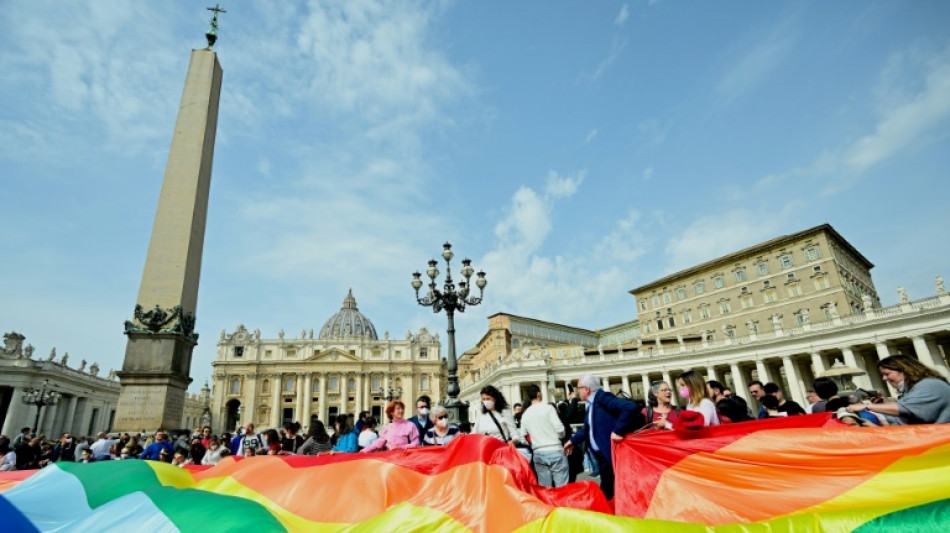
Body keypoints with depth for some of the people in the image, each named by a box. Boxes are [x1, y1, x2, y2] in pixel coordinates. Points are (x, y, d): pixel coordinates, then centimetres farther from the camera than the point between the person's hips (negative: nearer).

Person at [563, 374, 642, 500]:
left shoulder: (602, 397, -16)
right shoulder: (592, 404, 13)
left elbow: (630, 407, -28)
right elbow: (588, 429, 26)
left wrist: (618, 431, -27)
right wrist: (573, 441, 28)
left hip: (613, 453, -9)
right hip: (602, 455, 9)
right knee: (606, 490, 16)